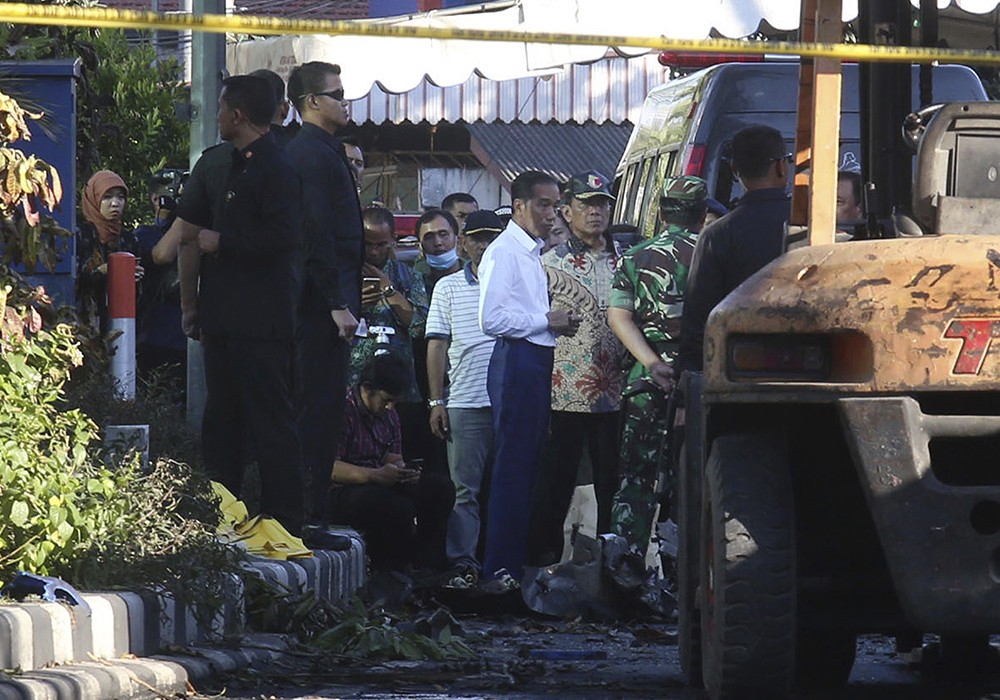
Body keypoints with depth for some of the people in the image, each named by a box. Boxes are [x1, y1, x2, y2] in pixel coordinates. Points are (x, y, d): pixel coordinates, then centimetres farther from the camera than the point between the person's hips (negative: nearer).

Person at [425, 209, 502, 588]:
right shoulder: (449, 288, 11)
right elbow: (437, 346, 9)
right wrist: (436, 401, 1)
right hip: (466, 401, 0)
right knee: (465, 488, -3)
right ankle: (464, 563, -1)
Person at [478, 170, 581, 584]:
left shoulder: (534, 253, 20)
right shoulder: (504, 252, -10)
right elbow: (492, 319, -20)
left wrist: (557, 322, 11)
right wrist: (547, 321, -13)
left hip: (538, 362, 10)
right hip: (516, 361, -10)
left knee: (528, 465, 11)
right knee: (512, 467, -10)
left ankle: (517, 561, 16)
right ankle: (501, 568, -10)